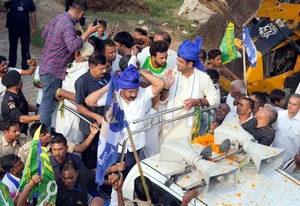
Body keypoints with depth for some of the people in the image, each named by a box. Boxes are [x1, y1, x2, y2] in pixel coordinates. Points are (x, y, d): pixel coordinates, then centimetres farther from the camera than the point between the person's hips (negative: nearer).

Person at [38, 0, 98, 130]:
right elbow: (73, 46, -37)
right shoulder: (68, 25, -21)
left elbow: (44, 34, 20)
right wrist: (88, 32, -31)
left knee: (46, 102, 21)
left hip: (46, 65, 10)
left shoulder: (58, 18, 7)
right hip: (53, 71, -10)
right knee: (49, 106, 1)